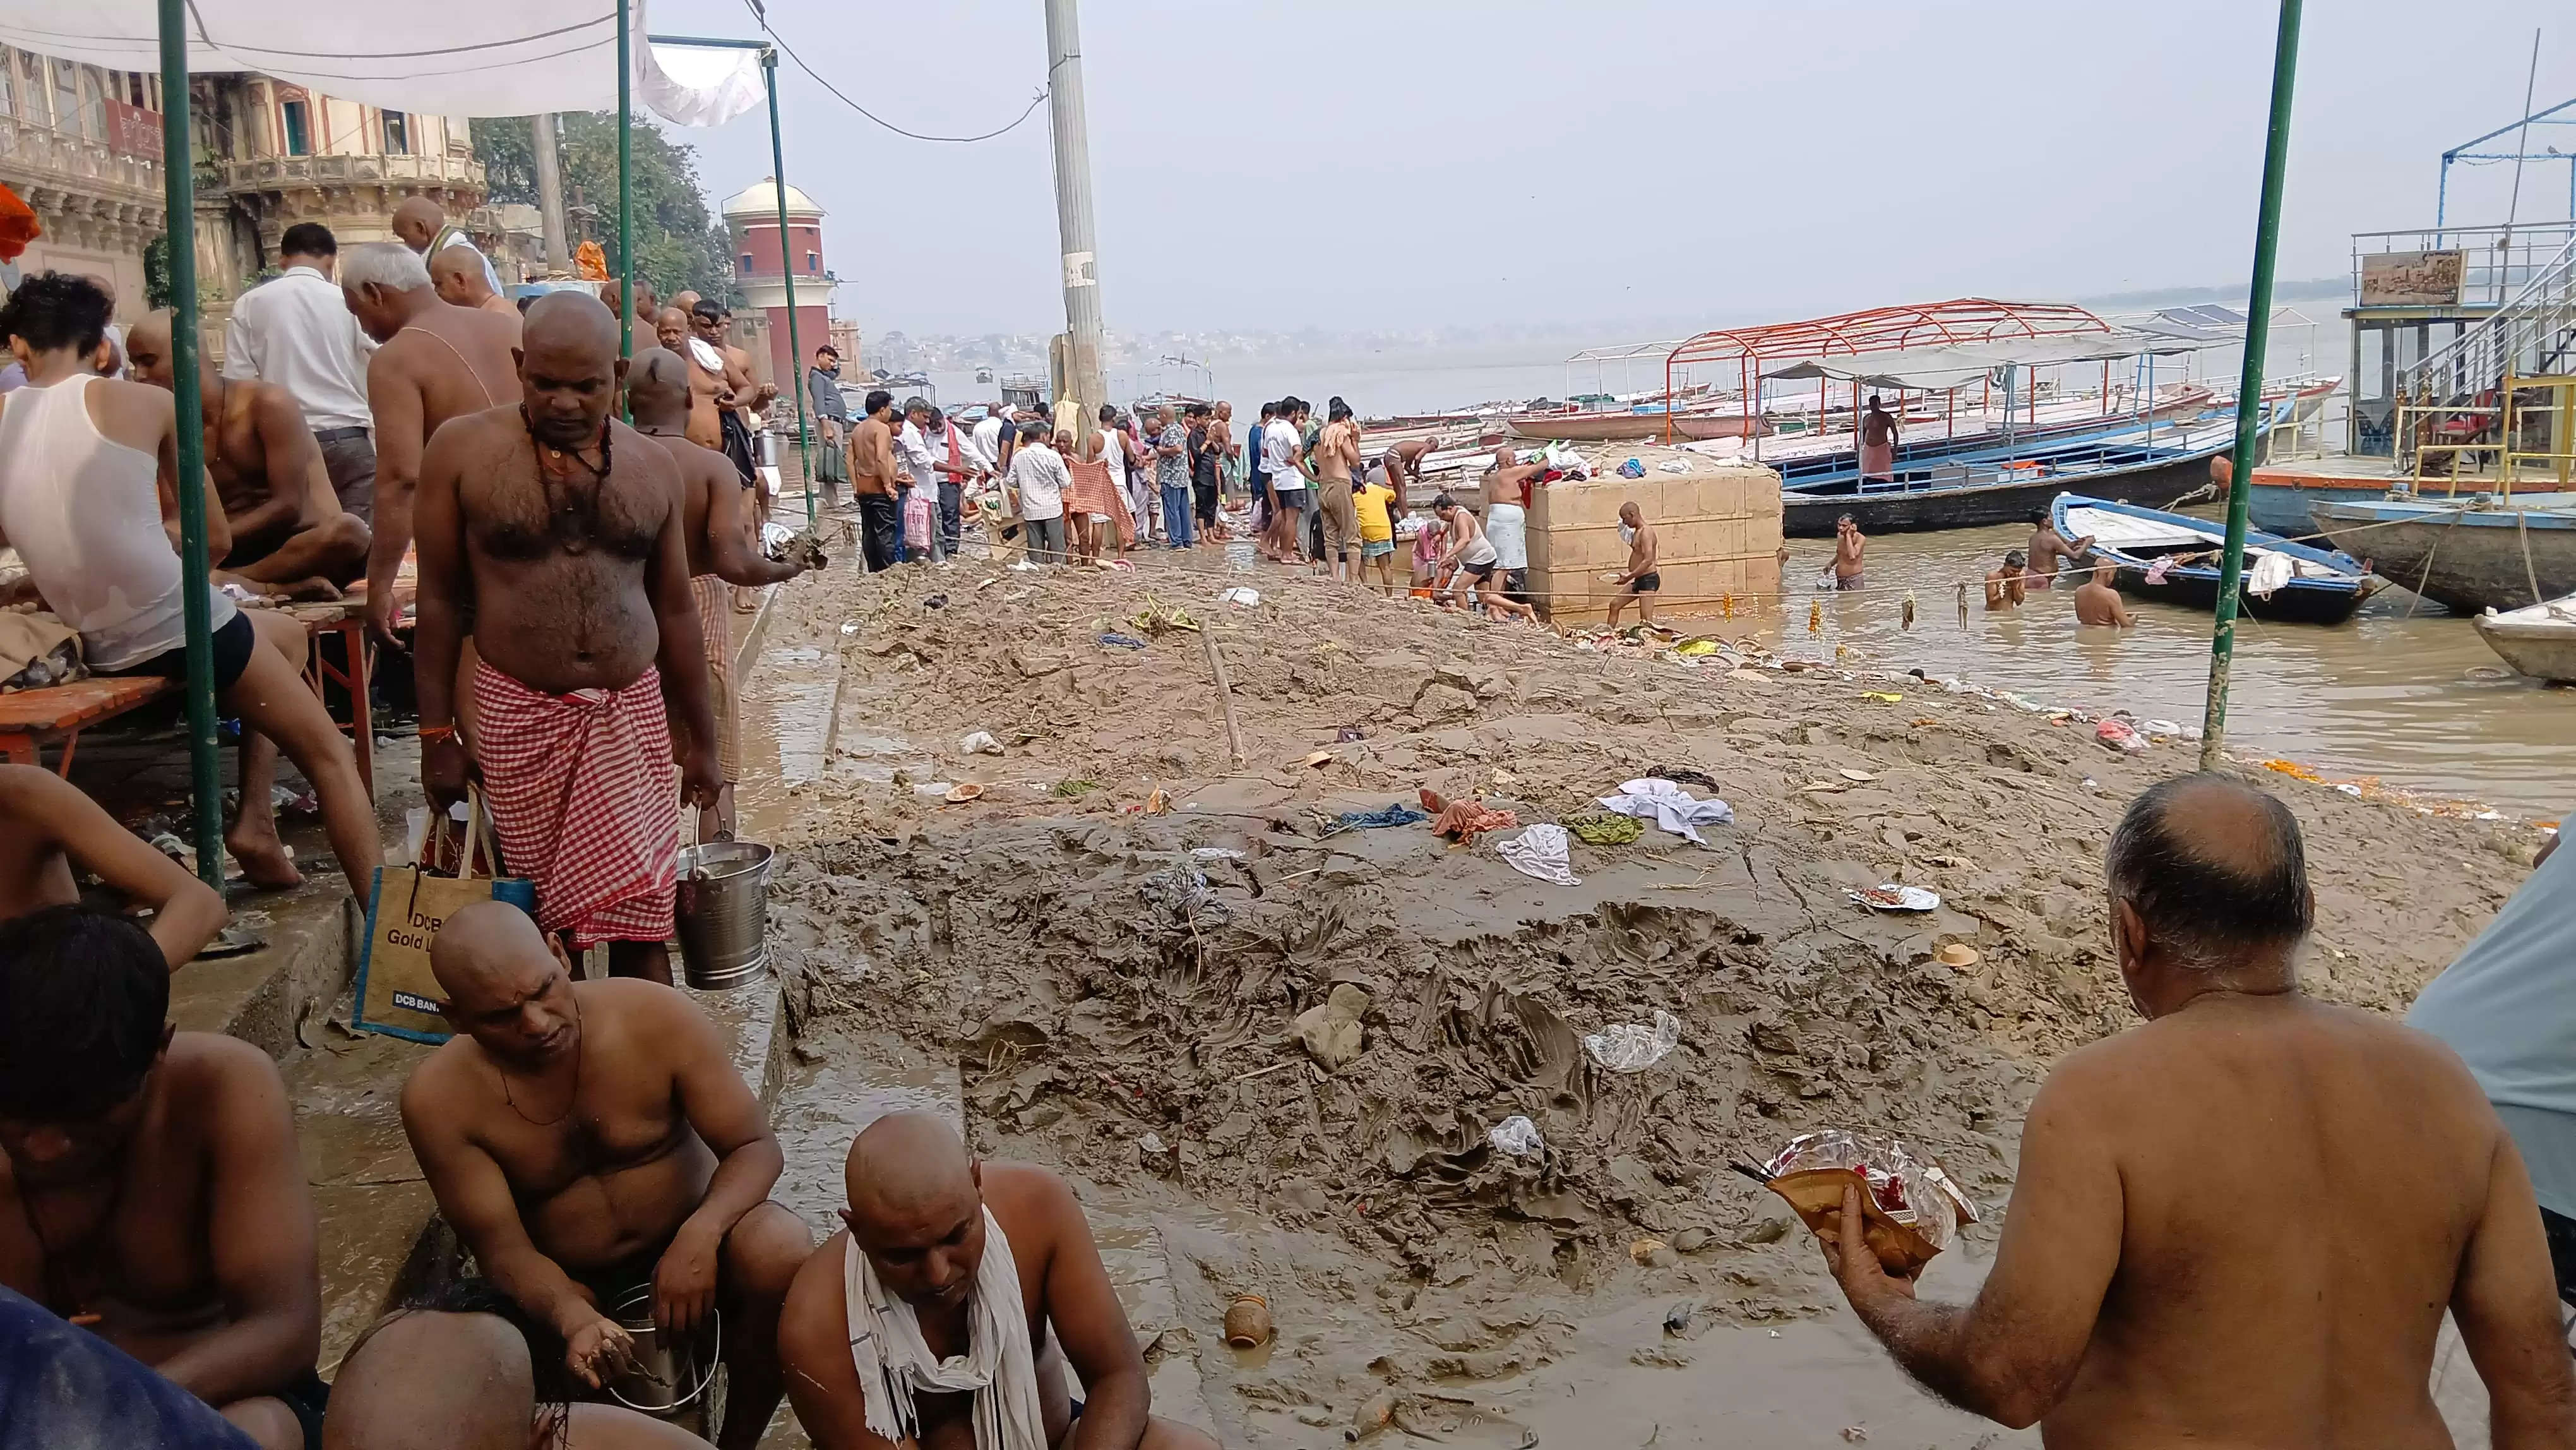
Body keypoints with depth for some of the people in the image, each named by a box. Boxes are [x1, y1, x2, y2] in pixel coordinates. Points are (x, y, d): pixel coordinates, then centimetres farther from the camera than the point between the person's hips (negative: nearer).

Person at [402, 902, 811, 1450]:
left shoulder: (659, 1018, -20)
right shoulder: (439, 1100, -18)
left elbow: (756, 1147, -15)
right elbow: (503, 1248, -16)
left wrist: (701, 1233, -35)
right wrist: (573, 1318, -37)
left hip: (687, 1243, 0)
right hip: (563, 1288, 1)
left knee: (781, 1252, -32)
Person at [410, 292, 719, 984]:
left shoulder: (650, 467, 6)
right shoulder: (464, 449, -2)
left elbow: (675, 610, 12)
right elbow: (440, 596, 1)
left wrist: (702, 740, 13)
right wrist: (437, 734, -1)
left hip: (630, 715, 1)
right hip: (518, 716, -1)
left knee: (639, 922, -4)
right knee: (544, 914, 6)